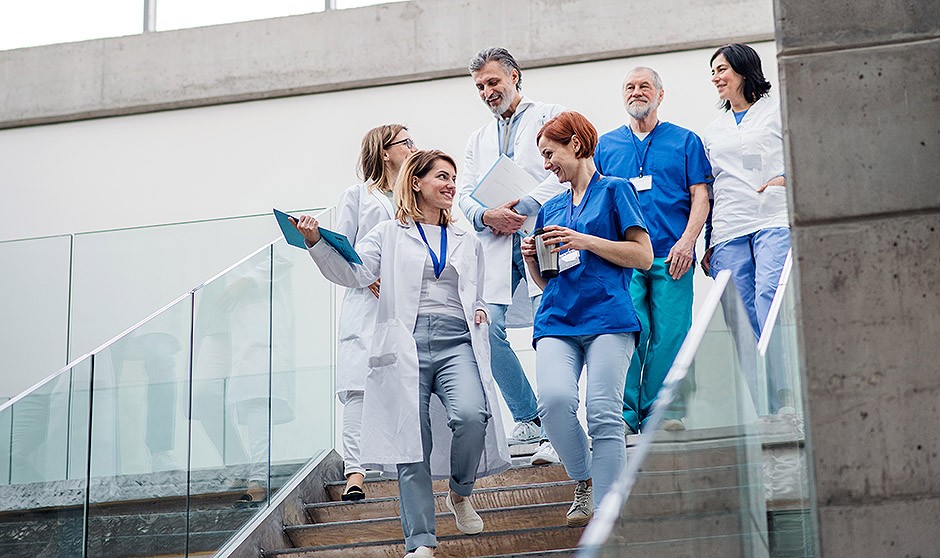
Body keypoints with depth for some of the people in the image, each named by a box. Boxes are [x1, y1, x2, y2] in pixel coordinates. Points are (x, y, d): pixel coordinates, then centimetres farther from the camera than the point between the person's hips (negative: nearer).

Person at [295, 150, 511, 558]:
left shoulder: (468, 243, 25)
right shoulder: (389, 235, 13)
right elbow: (354, 273, -2)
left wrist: (480, 314, 9)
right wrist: (315, 243, -16)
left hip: (456, 343, 2)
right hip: (405, 346, -2)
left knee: (471, 415, -24)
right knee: (411, 444, -8)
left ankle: (460, 492, 3)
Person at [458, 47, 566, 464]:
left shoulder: (550, 117, 8)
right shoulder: (478, 141, 26)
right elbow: (465, 198, 16)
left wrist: (521, 209, -14)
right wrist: (488, 216, -7)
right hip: (497, 245, 5)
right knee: (489, 331, -6)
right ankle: (528, 420, 9)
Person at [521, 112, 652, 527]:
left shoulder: (614, 190, 9)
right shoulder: (551, 209, 23)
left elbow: (644, 256, 0)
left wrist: (584, 241, -7)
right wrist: (531, 261, 7)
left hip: (608, 317, -4)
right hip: (558, 320, 4)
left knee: (604, 415, -15)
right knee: (554, 400, -22)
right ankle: (583, 482, 0)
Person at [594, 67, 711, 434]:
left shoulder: (685, 141, 13)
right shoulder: (606, 146, 18)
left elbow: (700, 196, 7)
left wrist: (687, 241, -7)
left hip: (671, 257, 0)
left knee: (670, 334, -5)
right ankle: (624, 413, -8)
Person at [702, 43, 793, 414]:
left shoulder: (777, 112, 12)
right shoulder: (713, 131, 25)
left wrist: (787, 177, -12)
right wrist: (708, 244, 17)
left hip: (774, 220, -4)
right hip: (728, 232, 5)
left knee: (769, 298, -24)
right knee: (743, 318, -4)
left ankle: (784, 400, -25)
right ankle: (761, 411, -3)